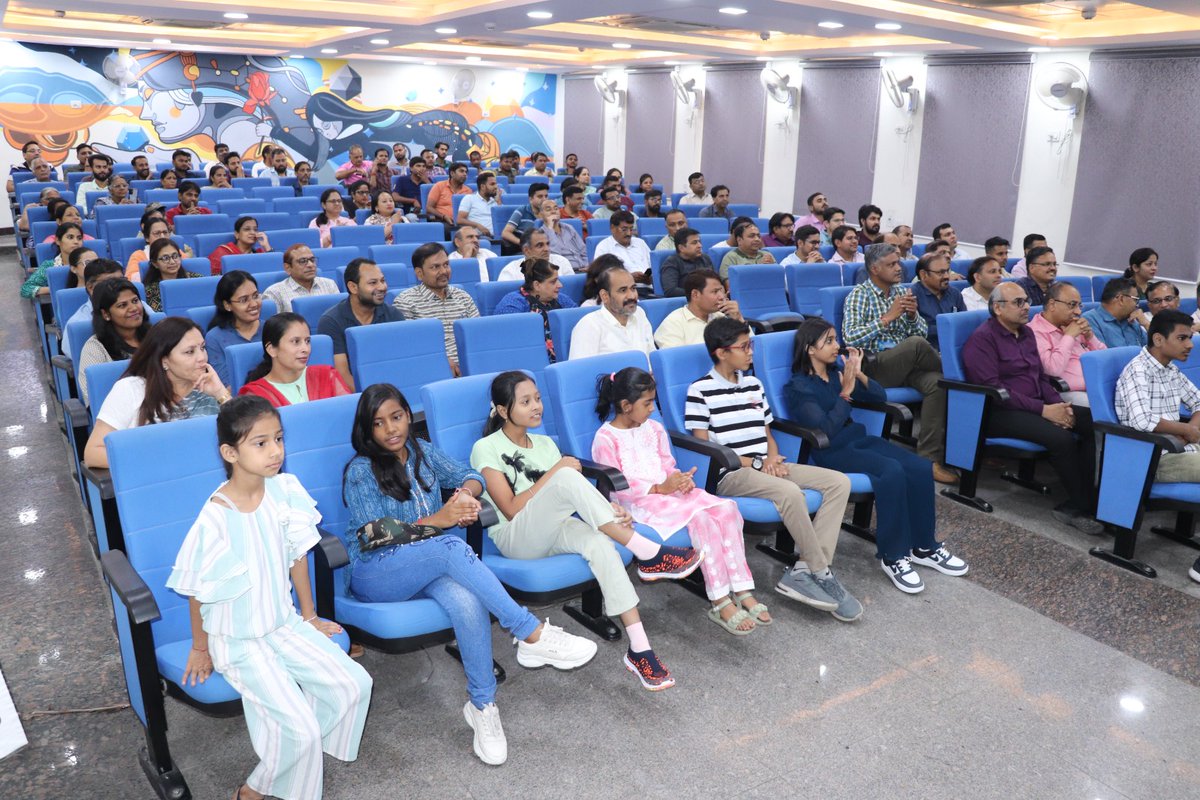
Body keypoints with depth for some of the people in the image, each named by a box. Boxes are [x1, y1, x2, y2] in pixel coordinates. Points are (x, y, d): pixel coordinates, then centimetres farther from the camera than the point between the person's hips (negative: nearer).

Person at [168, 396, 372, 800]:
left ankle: (303, 755, 17)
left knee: (354, 684, -6)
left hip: (284, 623, 6)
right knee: (299, 728, -14)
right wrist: (200, 648, 1)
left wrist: (309, 615, 12)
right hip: (238, 640, -6)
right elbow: (199, 589, -11)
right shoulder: (216, 519, -25)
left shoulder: (285, 491, -9)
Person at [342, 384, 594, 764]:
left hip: (430, 565, 4)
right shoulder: (361, 470, -4)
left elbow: (471, 475, 13)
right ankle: (533, 635, -34)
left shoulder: (423, 453, 12)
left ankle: (482, 705, -21)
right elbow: (373, 534, -12)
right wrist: (436, 521, -25)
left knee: (467, 601, -33)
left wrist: (466, 492, -13)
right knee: (451, 547, -36)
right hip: (374, 574, -4)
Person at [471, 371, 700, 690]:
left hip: (552, 532, 5)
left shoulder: (545, 444, 17)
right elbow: (512, 510, -12)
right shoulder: (486, 449, -2)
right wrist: (556, 470, -15)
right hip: (515, 539, -5)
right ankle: (648, 554, -30)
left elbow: (570, 500, 10)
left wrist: (607, 512, -11)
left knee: (599, 543, -32)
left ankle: (639, 649, -33)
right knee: (567, 477, -32)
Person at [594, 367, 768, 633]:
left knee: (726, 508, -18)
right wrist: (658, 488, -18)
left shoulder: (654, 429, 17)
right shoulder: (606, 439, -6)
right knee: (701, 518, -30)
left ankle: (742, 591, -19)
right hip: (637, 501, -7)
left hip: (669, 490, 7)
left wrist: (680, 479, -5)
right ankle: (721, 603, -25)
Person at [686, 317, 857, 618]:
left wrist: (772, 458, -3)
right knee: (790, 492, -35)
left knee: (839, 482, -10)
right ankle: (823, 575, -17)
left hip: (766, 468, 8)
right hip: (730, 474, -8)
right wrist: (753, 462, -11)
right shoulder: (700, 391, -4)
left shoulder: (754, 385, 18)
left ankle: (802, 571, -20)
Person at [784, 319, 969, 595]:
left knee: (921, 468, -13)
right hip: (830, 452, -7)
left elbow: (880, 397, 13)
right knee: (892, 472, -30)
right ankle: (892, 557, -18)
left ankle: (924, 547, 2)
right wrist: (845, 392, -16)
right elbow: (826, 430, -20)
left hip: (858, 439, 7)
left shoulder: (837, 372, 10)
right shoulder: (799, 387, -9)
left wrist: (858, 374, -2)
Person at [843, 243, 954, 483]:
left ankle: (929, 458, -25)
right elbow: (850, 338, -16)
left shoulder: (903, 291, 16)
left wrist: (913, 315, -6)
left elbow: (923, 332, 16)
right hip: (874, 367, -5)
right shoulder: (859, 295, -2)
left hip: (906, 364, 6)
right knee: (916, 344, -32)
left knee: (937, 383, -26)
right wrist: (888, 317, -19)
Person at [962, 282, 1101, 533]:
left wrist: (1059, 404, -1)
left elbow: (1041, 376, 21)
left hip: (1036, 406, 9)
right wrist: (1043, 410, -20)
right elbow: (992, 389, -18)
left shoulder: (1026, 333, 18)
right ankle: (1082, 506, -11)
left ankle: (1077, 504, -15)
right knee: (1061, 437, -29)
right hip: (1000, 413, -8)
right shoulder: (983, 338, -8)